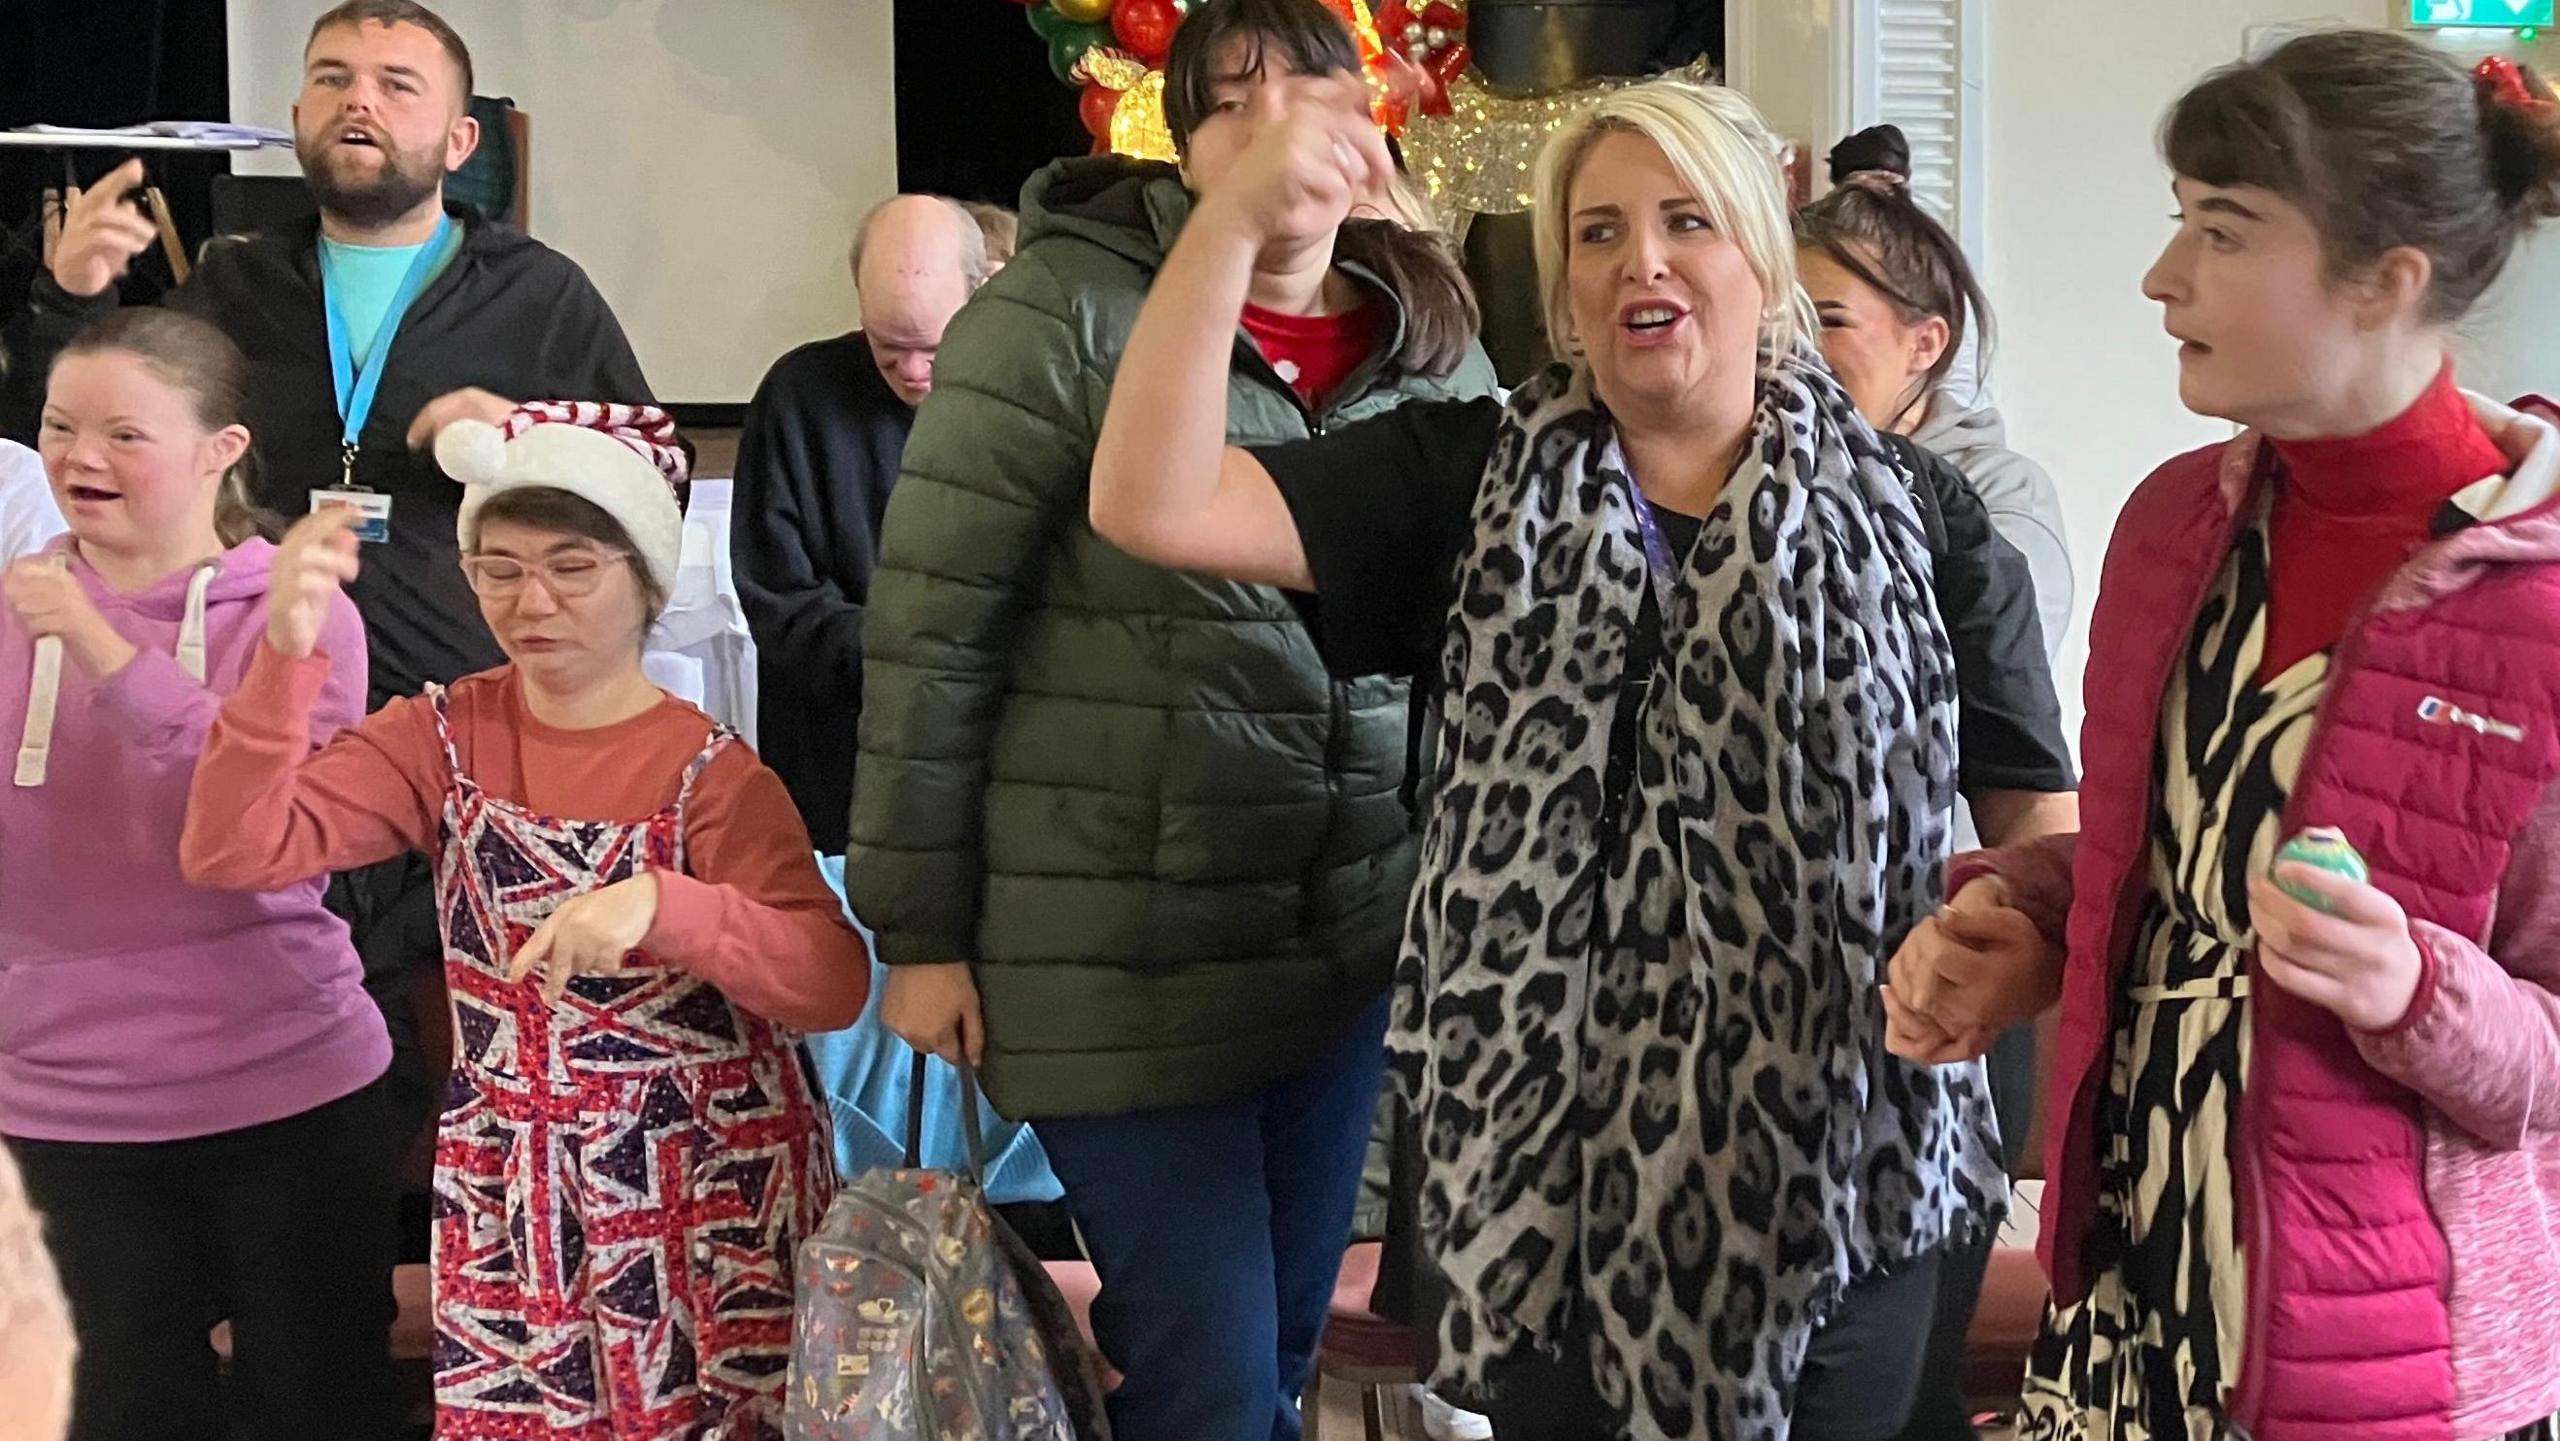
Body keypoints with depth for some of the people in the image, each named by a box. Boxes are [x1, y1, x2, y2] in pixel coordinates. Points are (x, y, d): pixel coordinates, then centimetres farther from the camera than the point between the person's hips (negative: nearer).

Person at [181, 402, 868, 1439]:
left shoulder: (711, 772, -12)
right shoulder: (445, 738, 0)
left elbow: (835, 987, -21)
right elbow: (233, 851, -10)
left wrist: (659, 905, -36)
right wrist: (287, 656, -23)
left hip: (708, 1193, -3)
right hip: (510, 1194, 3)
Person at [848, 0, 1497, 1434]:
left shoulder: (1437, 348, 5)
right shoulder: (1067, 312, -11)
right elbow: (931, 627, -10)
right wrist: (921, 931, -9)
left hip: (1357, 947, 5)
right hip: (1122, 955, -5)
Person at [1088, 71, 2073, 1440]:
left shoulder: (1908, 513, 0)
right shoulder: (1471, 483, 0)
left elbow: (2039, 822, 1)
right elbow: (1151, 503, -11)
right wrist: (1236, 217, -23)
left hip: (1839, 1169, 0)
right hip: (1556, 1161, 0)